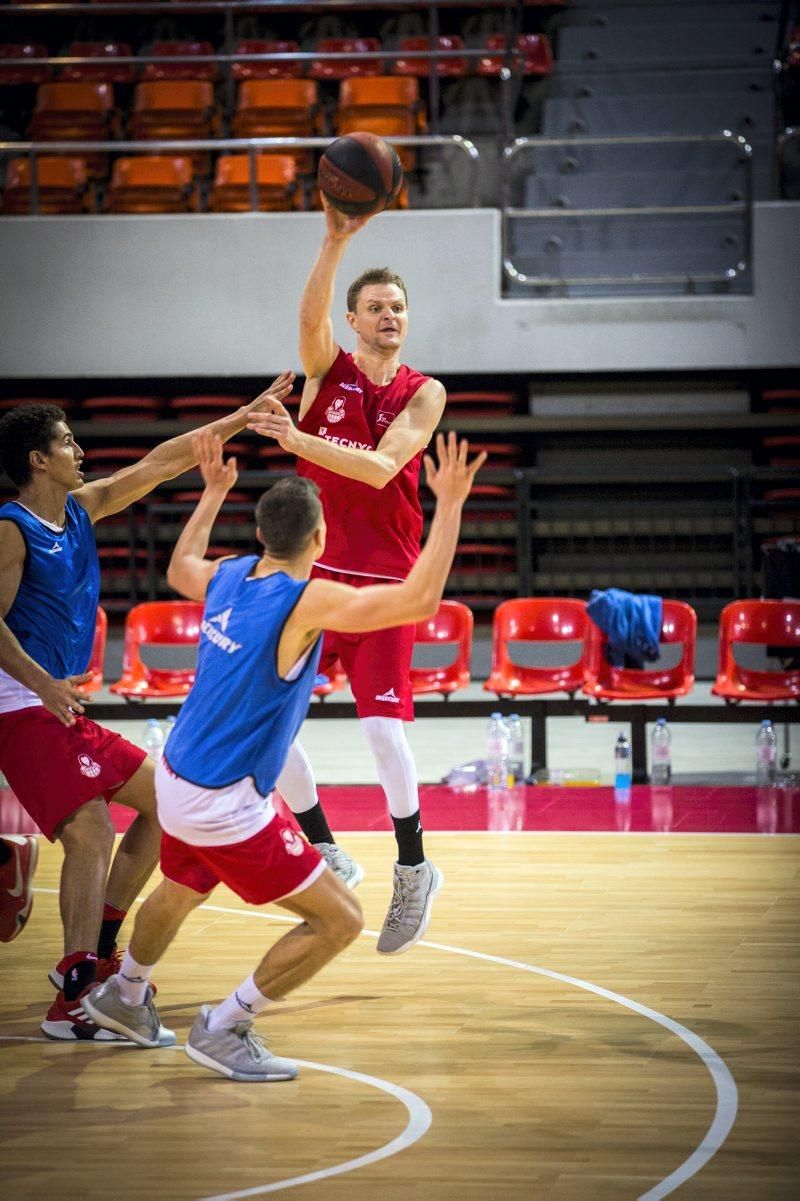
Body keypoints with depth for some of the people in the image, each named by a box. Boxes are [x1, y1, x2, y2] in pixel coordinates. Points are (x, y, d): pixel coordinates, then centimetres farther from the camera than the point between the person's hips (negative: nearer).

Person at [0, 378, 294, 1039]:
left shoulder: (81, 508, 13)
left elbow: (158, 465, 15)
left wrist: (245, 416, 15)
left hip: (66, 711, 10)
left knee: (166, 799, 12)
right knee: (92, 831, -19)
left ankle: (96, 950, 13)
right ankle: (73, 1000, -19)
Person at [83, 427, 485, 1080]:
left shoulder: (229, 576, -1)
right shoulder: (306, 601, -24)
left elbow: (180, 569, 25)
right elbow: (419, 601, -34)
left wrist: (214, 492, 33)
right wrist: (449, 505, -30)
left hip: (178, 779, 9)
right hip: (225, 805, -8)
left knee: (179, 893, 36)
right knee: (338, 920, -2)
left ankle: (123, 996, 57)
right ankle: (223, 1029, 5)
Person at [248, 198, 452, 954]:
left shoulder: (423, 395, 0)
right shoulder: (326, 368, 2)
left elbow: (381, 468, -15)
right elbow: (309, 317, -21)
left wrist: (298, 441, -25)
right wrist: (335, 243, -36)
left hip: (383, 579, -2)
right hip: (313, 572, 2)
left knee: (383, 728, -12)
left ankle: (413, 869, 8)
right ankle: (328, 857, 13)